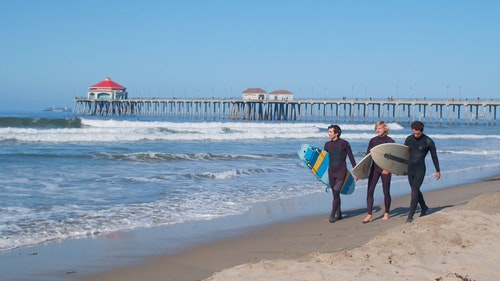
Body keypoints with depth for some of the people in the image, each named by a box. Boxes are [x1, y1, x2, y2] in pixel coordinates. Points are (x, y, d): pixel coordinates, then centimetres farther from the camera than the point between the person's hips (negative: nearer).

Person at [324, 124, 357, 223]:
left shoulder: (344, 143, -5)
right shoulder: (327, 144, 8)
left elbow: (351, 158, -1)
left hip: (341, 171, -5)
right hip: (331, 171, 5)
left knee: (336, 192, -15)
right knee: (335, 194, 9)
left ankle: (332, 214, -13)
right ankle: (338, 214, 20)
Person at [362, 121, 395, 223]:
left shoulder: (390, 141, -1)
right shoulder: (373, 140, 8)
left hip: (385, 169, -3)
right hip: (374, 167, 3)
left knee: (386, 191, 5)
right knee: (370, 190, -7)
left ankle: (386, 213, 22)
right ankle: (369, 215, -7)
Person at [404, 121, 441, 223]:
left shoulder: (429, 142, -8)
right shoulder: (409, 139, 4)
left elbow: (434, 156, 1)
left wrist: (438, 171, 6)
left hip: (420, 169, -5)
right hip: (410, 168, 5)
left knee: (414, 191, -13)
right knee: (415, 190, 16)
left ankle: (410, 216, -13)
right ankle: (424, 208, 39)